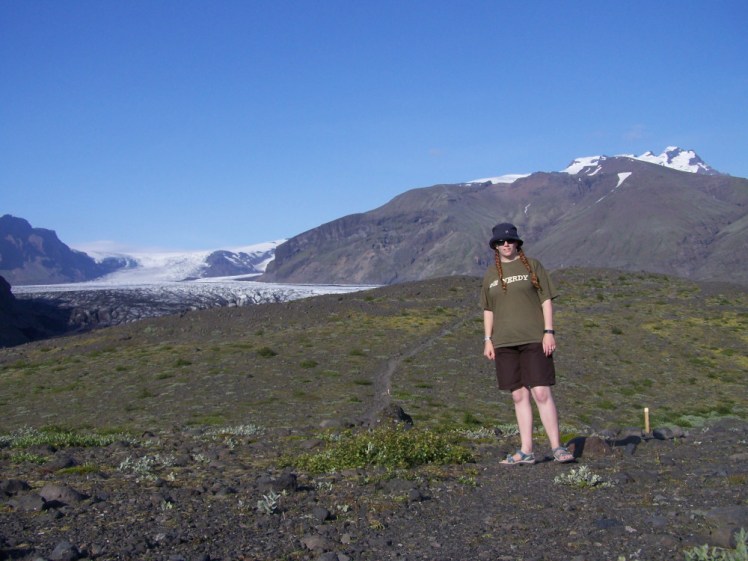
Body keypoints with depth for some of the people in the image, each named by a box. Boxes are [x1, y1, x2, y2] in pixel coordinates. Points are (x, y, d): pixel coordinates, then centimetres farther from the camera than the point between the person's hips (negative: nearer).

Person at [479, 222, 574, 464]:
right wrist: (487, 339, 8)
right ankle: (526, 451, 8)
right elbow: (488, 310, 16)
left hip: (534, 339, -3)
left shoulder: (532, 265, 4)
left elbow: (547, 299, 1)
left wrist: (549, 332, -7)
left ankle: (557, 448, -3)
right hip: (504, 343, 3)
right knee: (519, 396, 5)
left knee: (541, 393, -10)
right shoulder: (490, 274, 13)